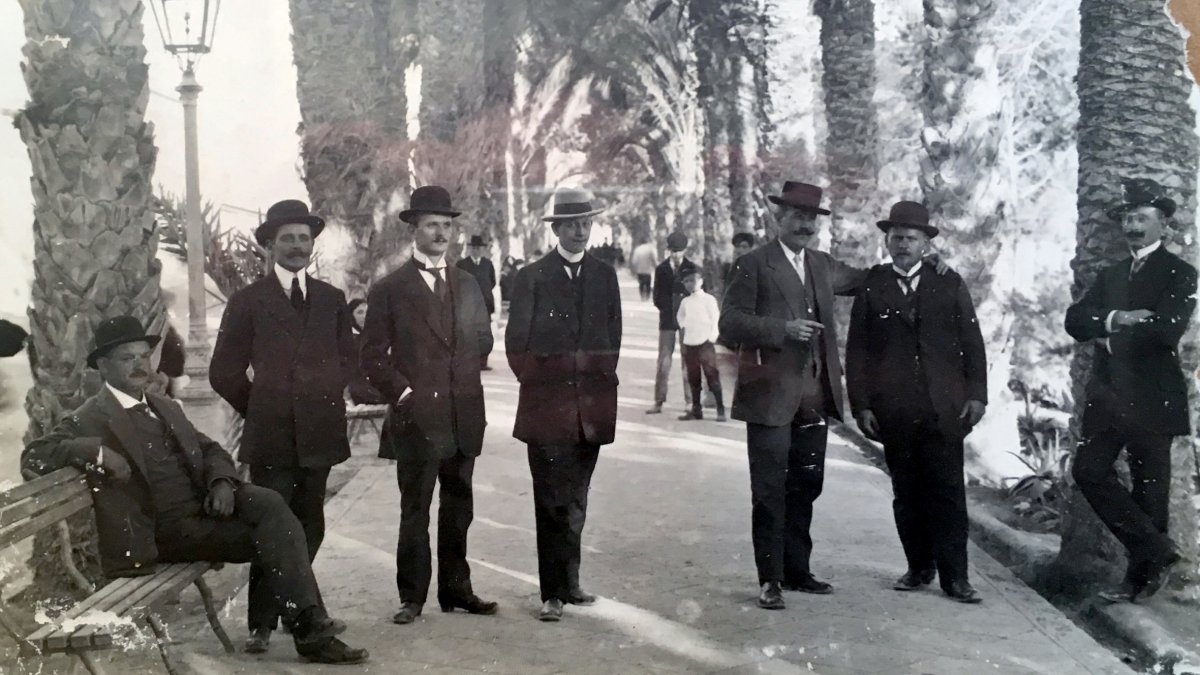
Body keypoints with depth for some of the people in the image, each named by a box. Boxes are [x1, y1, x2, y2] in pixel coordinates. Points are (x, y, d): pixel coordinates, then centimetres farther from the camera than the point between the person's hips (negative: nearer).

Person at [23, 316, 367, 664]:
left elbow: (210, 450, 19)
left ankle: (309, 623, -21)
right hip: (168, 530, -6)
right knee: (271, 536, -22)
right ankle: (310, 629, -15)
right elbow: (33, 456, -13)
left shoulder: (166, 407, 20)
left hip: (205, 505, 6)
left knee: (271, 505, -21)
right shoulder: (89, 420, -2)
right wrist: (95, 451, -28)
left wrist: (222, 481, -4)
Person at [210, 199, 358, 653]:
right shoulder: (248, 301, 3)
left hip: (319, 434, 4)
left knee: (308, 529, 7)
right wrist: (261, 409, 5)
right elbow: (225, 372, 4)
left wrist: (325, 399, 8)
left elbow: (346, 360, 20)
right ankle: (262, 624, 3)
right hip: (271, 437, -3)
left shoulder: (332, 300, 13)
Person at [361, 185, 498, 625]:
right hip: (417, 418, -4)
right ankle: (412, 597, 10)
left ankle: (456, 589, 22)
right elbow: (373, 356, -3)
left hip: (464, 417, 5)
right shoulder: (389, 289, -1)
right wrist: (403, 393, -11)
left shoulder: (468, 285, 14)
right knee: (415, 513, 1)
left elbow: (483, 341, 20)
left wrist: (466, 383, 9)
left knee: (458, 510, 12)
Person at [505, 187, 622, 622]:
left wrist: (599, 380, 5)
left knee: (575, 502, 10)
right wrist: (540, 382, -1)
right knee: (552, 504, -3)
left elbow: (612, 341, 13)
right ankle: (553, 593, 1)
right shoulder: (531, 277, 1)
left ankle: (567, 582, 20)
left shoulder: (604, 276, 11)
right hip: (547, 405, -3)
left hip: (591, 406, 3)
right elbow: (517, 345, 1)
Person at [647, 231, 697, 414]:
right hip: (667, 320, 1)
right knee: (664, 360, -2)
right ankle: (659, 401, 0)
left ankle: (689, 401, 7)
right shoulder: (661, 269, 6)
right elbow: (657, 297, 5)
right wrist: (669, 308, -9)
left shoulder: (692, 268, 3)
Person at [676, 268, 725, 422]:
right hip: (689, 344, 5)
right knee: (693, 379, 8)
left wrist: (712, 337, -9)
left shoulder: (709, 299, -4)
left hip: (705, 343, -5)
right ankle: (696, 409, 14)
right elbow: (680, 316, 27)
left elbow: (715, 319, -5)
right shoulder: (685, 301, 11)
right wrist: (683, 328, 13)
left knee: (712, 376, -7)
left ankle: (720, 409, -5)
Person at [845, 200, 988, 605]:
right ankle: (919, 567, 18)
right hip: (894, 412, 0)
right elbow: (857, 350, 5)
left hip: (944, 408, 0)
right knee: (906, 492, 6)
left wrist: (976, 393, 0)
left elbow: (972, 342, 8)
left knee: (948, 491, -2)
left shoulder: (949, 284, 9)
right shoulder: (871, 287, 7)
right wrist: (860, 404, -1)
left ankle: (954, 575, 3)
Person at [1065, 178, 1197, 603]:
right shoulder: (1110, 275, 18)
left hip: (1150, 397, -6)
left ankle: (1140, 577, 11)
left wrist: (1110, 339, -6)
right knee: (1089, 471, -3)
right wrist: (1115, 319, -14)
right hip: (1108, 394, 6)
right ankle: (1156, 550, 8)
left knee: (1149, 487, 1)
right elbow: (1075, 320, 5)